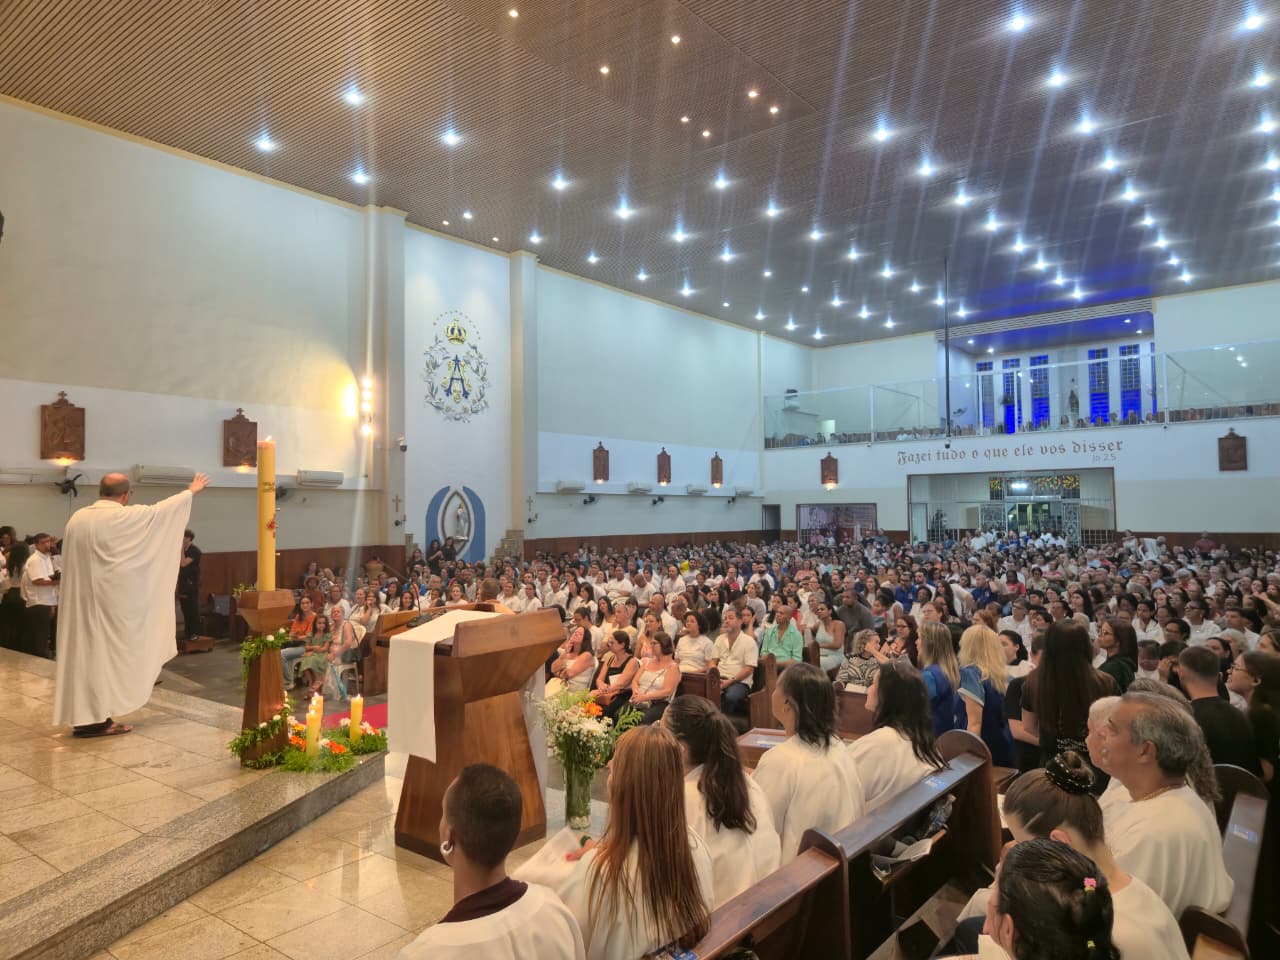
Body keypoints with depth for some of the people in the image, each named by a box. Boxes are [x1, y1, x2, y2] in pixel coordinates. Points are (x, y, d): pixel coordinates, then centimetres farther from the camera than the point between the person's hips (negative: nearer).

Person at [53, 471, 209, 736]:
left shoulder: (76, 518, 5)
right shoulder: (125, 517, -13)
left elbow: (70, 564, 13)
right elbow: (162, 509, 2)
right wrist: (191, 491, 17)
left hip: (80, 601, 6)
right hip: (109, 601, -6)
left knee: (85, 652, 10)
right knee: (105, 653, 2)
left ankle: (83, 715, 15)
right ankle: (96, 719, 6)